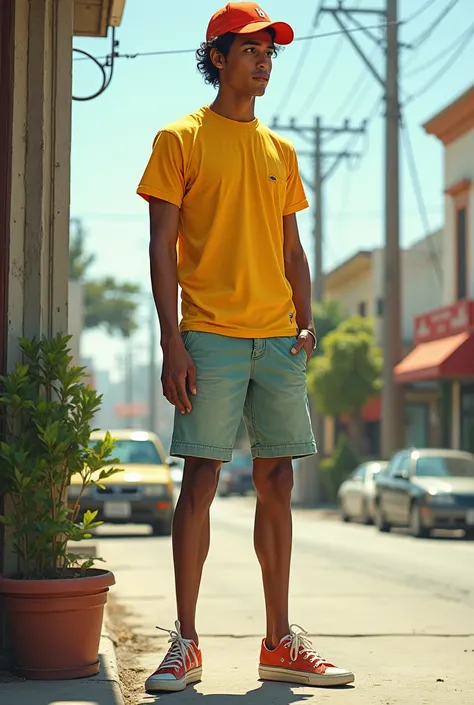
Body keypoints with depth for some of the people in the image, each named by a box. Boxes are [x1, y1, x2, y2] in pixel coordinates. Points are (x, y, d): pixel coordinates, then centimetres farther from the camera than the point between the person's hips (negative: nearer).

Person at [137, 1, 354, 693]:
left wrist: (305, 322, 4)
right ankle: (185, 643, 1)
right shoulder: (180, 139, 3)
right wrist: (172, 342, -11)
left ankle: (280, 641, 12)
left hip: (277, 338, 5)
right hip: (210, 336, -5)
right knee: (201, 477, -6)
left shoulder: (280, 150, 18)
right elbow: (163, 246, -3)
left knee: (277, 480, 5)